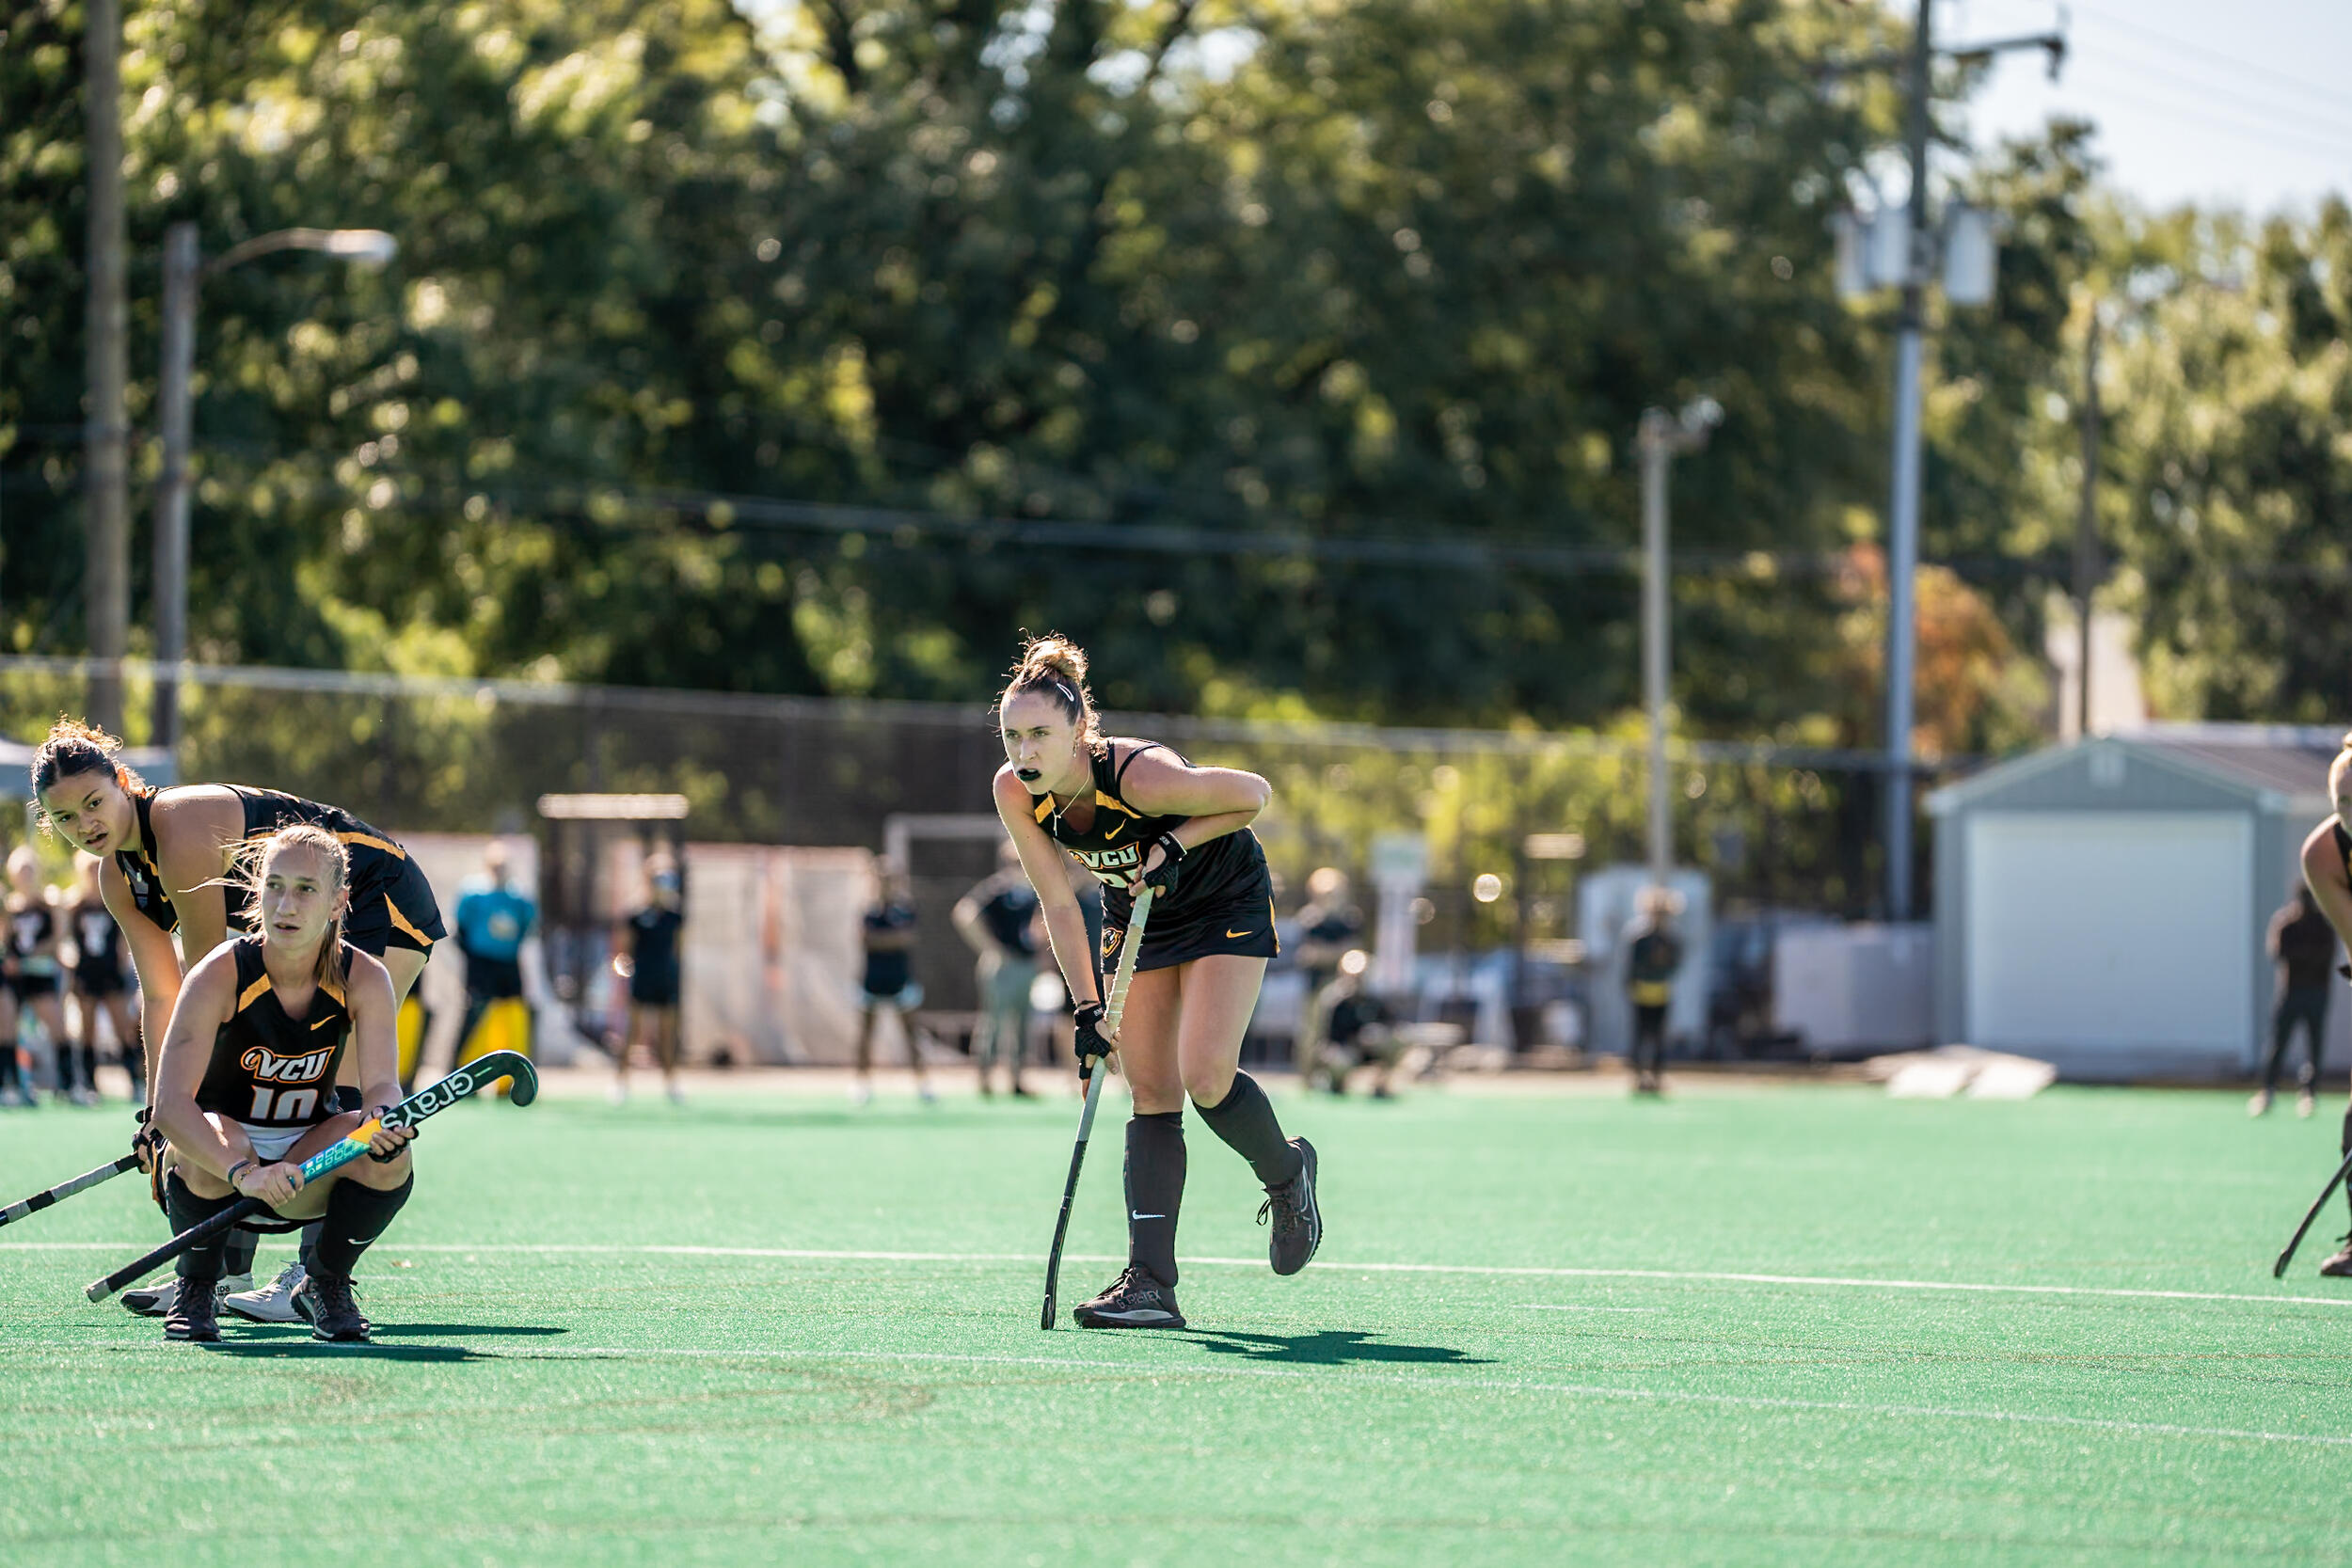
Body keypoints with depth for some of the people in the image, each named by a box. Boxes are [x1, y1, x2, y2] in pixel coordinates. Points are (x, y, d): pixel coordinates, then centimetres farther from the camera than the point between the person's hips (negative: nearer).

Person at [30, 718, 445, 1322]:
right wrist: (157, 1109, -6)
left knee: (336, 1081, -21)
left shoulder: (183, 826, -27)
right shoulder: (117, 877, 1)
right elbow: (161, 996, 1)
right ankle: (227, 1268, 8)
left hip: (382, 906, -10)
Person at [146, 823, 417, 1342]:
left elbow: (381, 1085, -19)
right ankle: (195, 1290, -9)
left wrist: (383, 1119, -46)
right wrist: (244, 1172, -47)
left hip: (308, 1171, 2)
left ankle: (327, 1284, 0)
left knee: (387, 1154, -28)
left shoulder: (365, 980, -12)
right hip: (213, 1172, -2)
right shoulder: (217, 977, -22)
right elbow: (170, 1105, -31)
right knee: (222, 1139, -37)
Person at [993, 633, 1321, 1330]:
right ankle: (1150, 1284, -9)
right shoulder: (1016, 793, -20)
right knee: (1151, 1094, -3)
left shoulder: (1142, 776, -36)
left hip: (1229, 906, -5)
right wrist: (1087, 1006, -17)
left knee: (1205, 1077, -18)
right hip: (1136, 912, 5)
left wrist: (1179, 843, -30)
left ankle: (1288, 1173, 14)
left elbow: (1254, 793, -20)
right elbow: (1059, 905, -11)